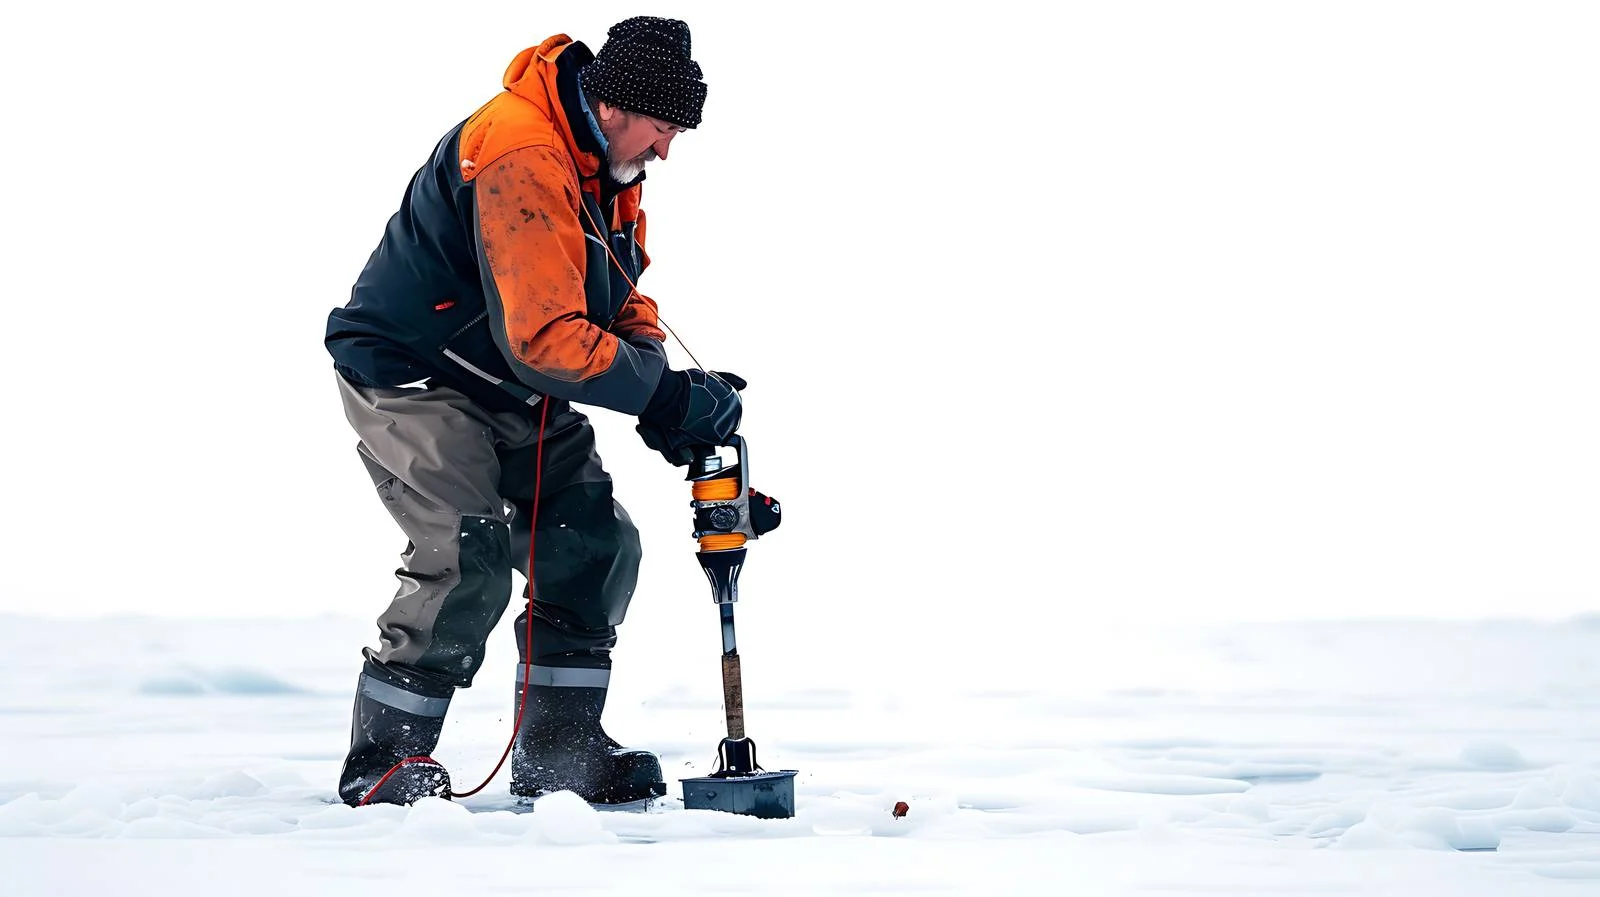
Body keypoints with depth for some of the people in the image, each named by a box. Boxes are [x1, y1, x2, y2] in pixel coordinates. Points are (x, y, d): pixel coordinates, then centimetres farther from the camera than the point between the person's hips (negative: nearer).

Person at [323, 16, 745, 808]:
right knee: (472, 553, -23)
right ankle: (380, 762, -9)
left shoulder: (606, 161, 2)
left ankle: (558, 751, 12)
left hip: (518, 389, 10)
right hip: (412, 377, -9)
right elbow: (544, 338, -34)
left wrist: (665, 399, -8)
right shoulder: (522, 159, -30)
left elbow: (621, 299, 11)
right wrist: (668, 396, -30)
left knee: (596, 541, 1)